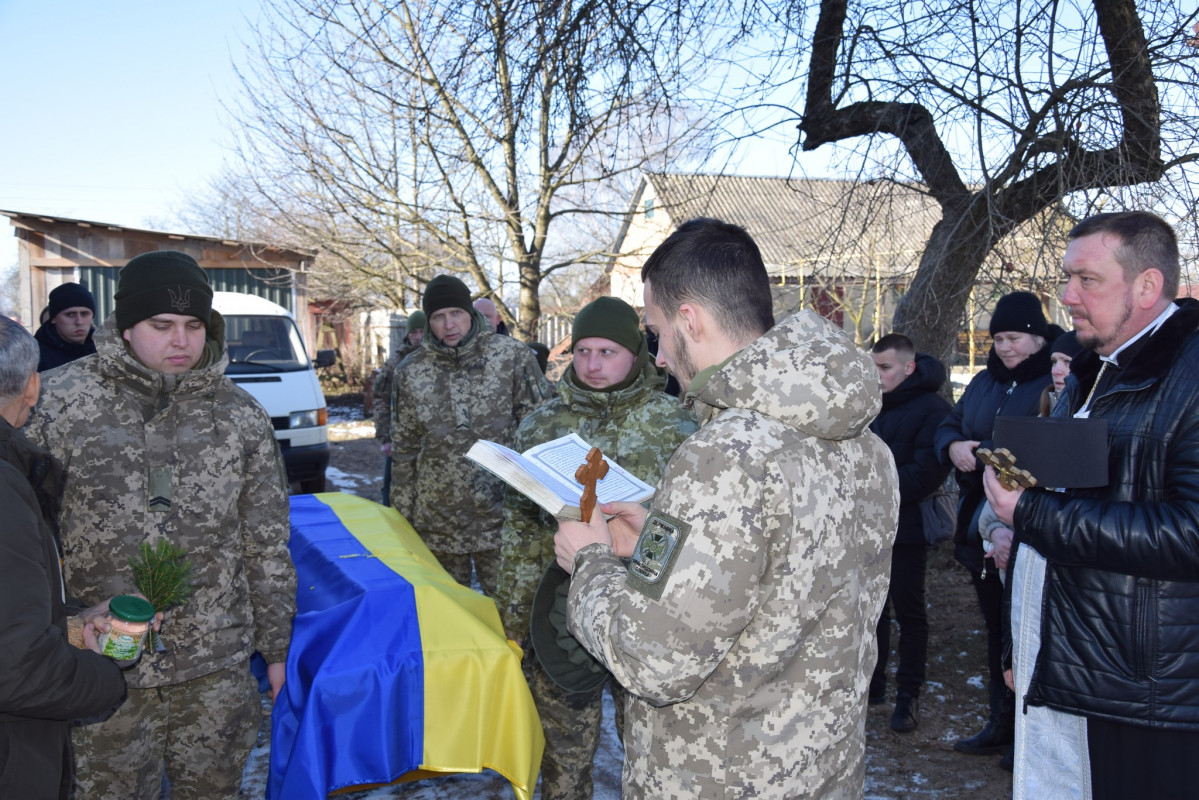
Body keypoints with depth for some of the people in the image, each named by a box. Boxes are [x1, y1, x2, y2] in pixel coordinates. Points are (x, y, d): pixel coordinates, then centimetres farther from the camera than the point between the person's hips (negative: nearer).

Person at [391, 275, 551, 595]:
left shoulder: (512, 355, -4)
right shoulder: (411, 372, 3)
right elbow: (404, 450, 10)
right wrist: (403, 515, 9)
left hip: (501, 517, -2)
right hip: (437, 523, 3)